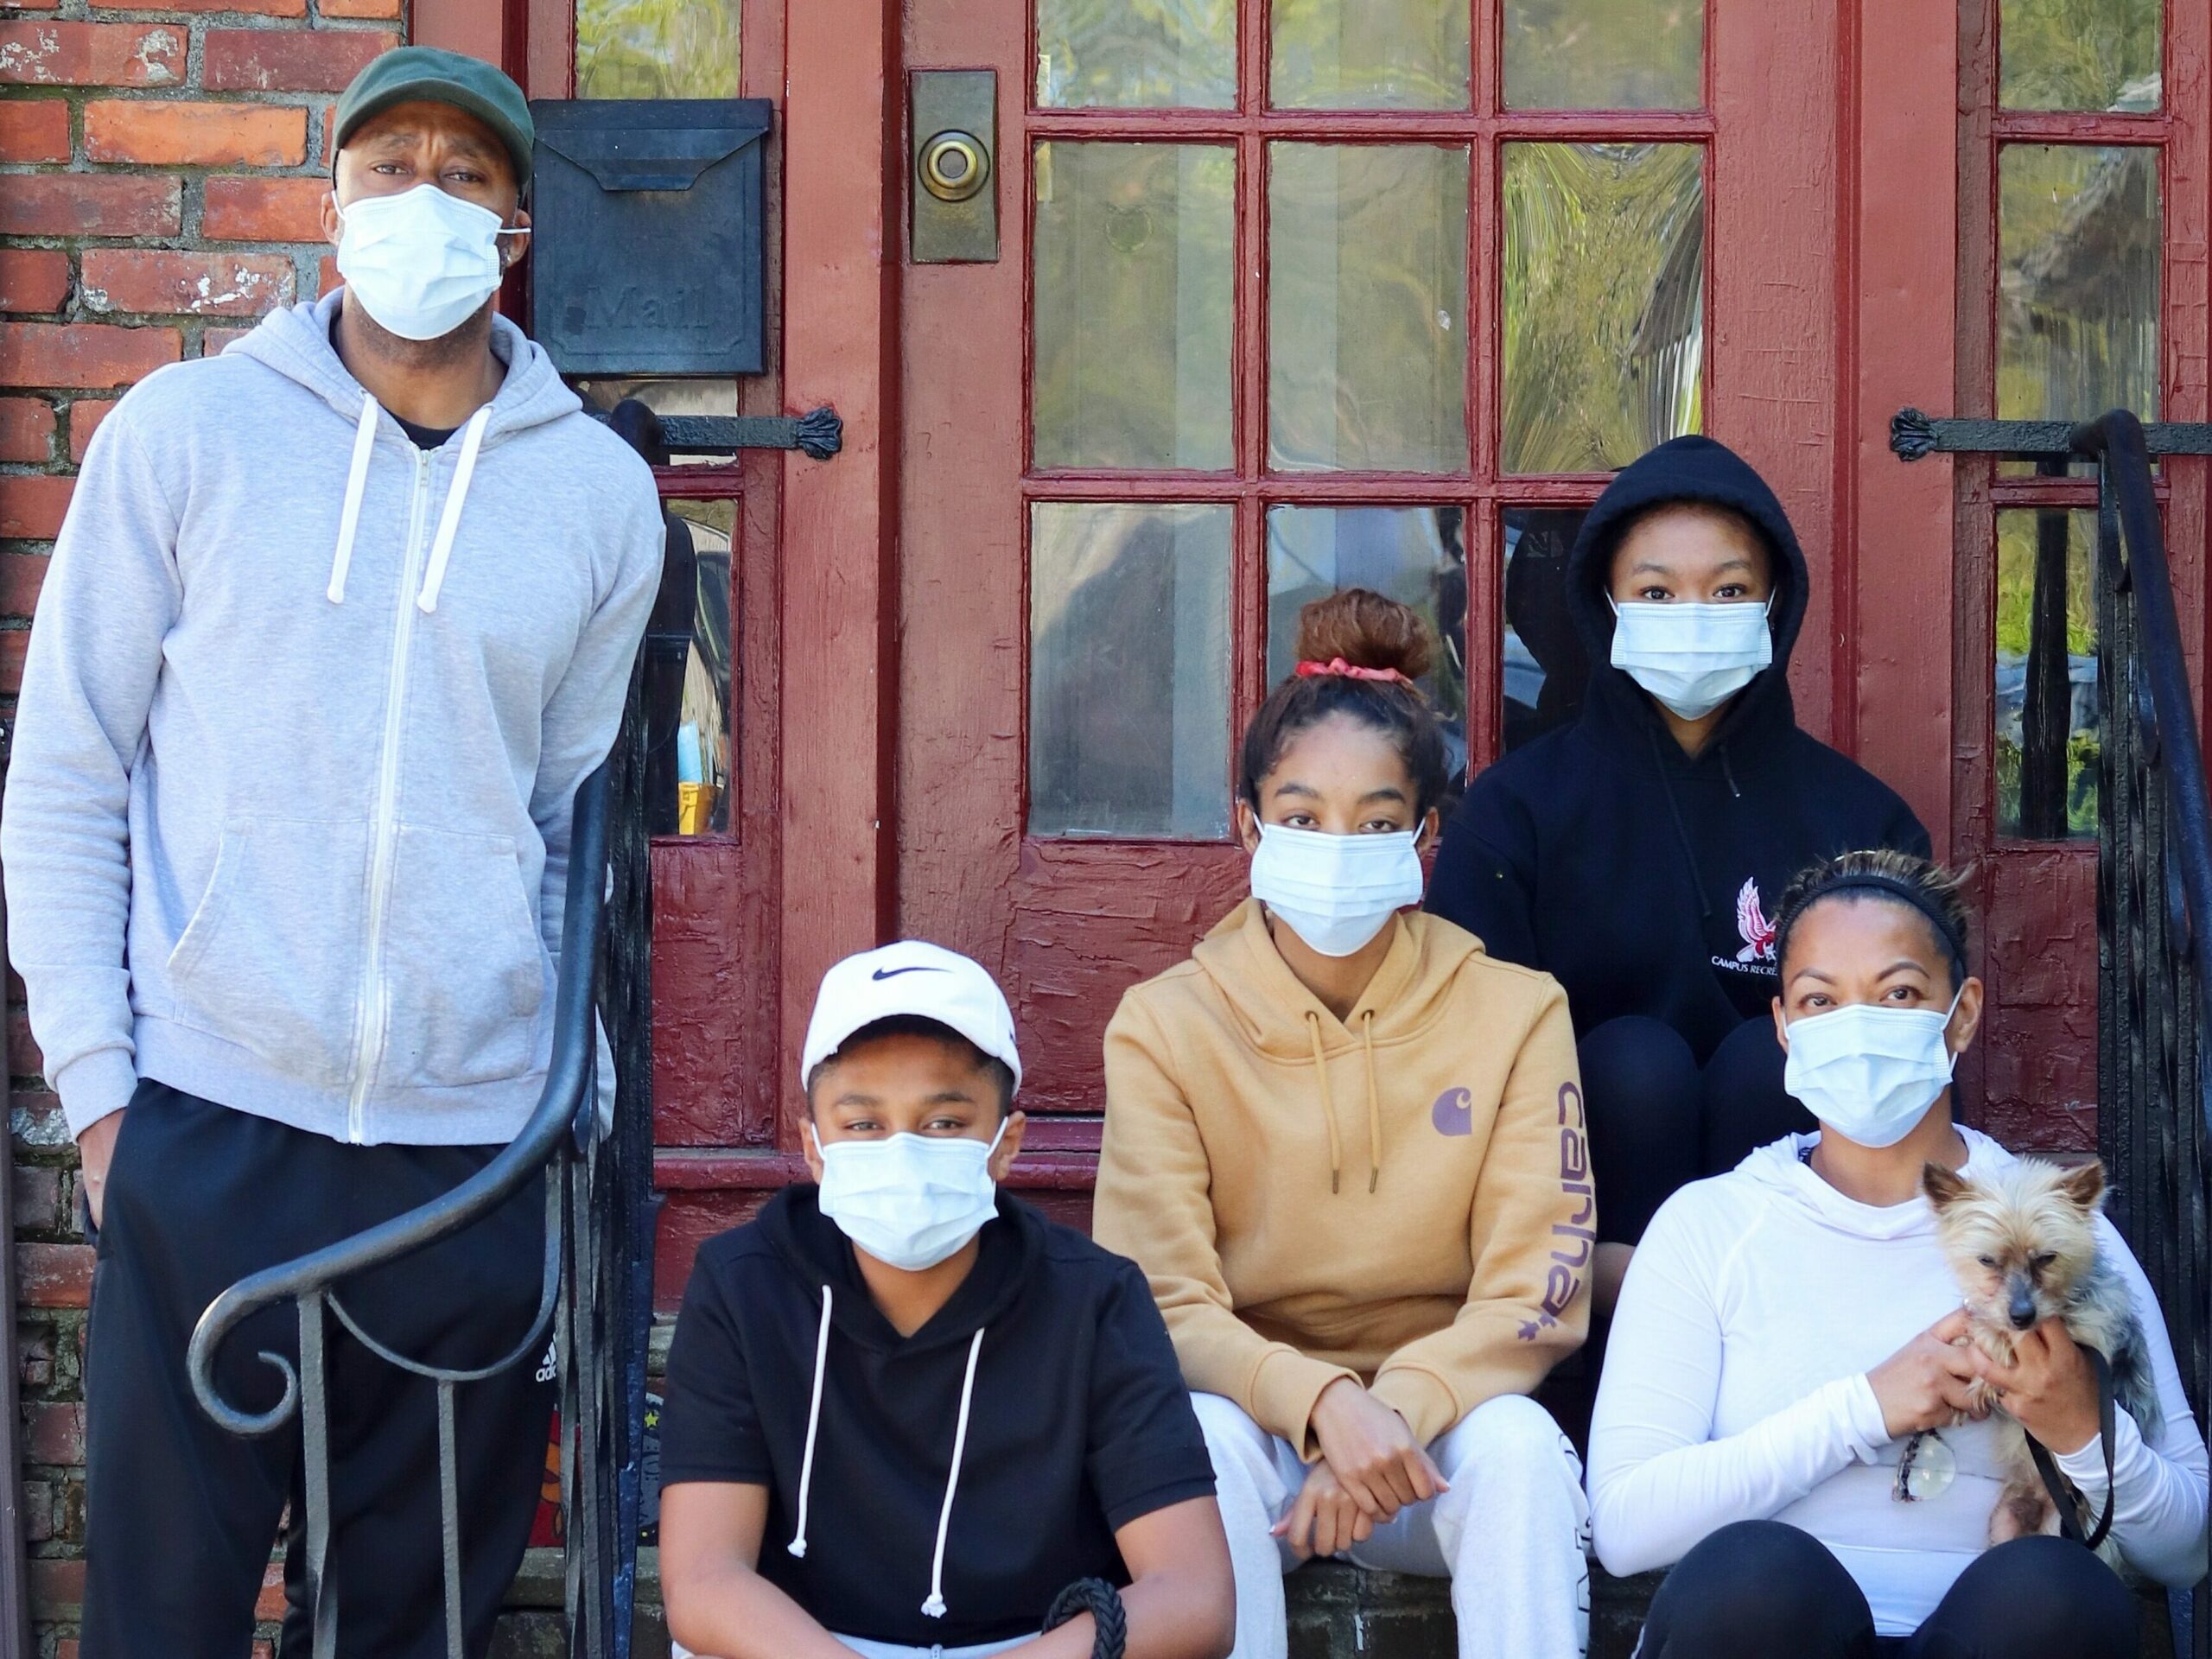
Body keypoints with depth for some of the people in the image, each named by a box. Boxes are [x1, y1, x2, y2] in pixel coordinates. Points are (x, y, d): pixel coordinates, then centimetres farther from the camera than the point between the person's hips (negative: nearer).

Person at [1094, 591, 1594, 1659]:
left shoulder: (1514, 1015, -2)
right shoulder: (1165, 1028, -4)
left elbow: (1535, 1296, -8)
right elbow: (1165, 1306, -12)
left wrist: (1397, 1410, -27)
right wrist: (1322, 1402, -32)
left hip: (1442, 1421, 0)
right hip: (1260, 1418, 0)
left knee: (1518, 1445, -32)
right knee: (1204, 1435, -33)